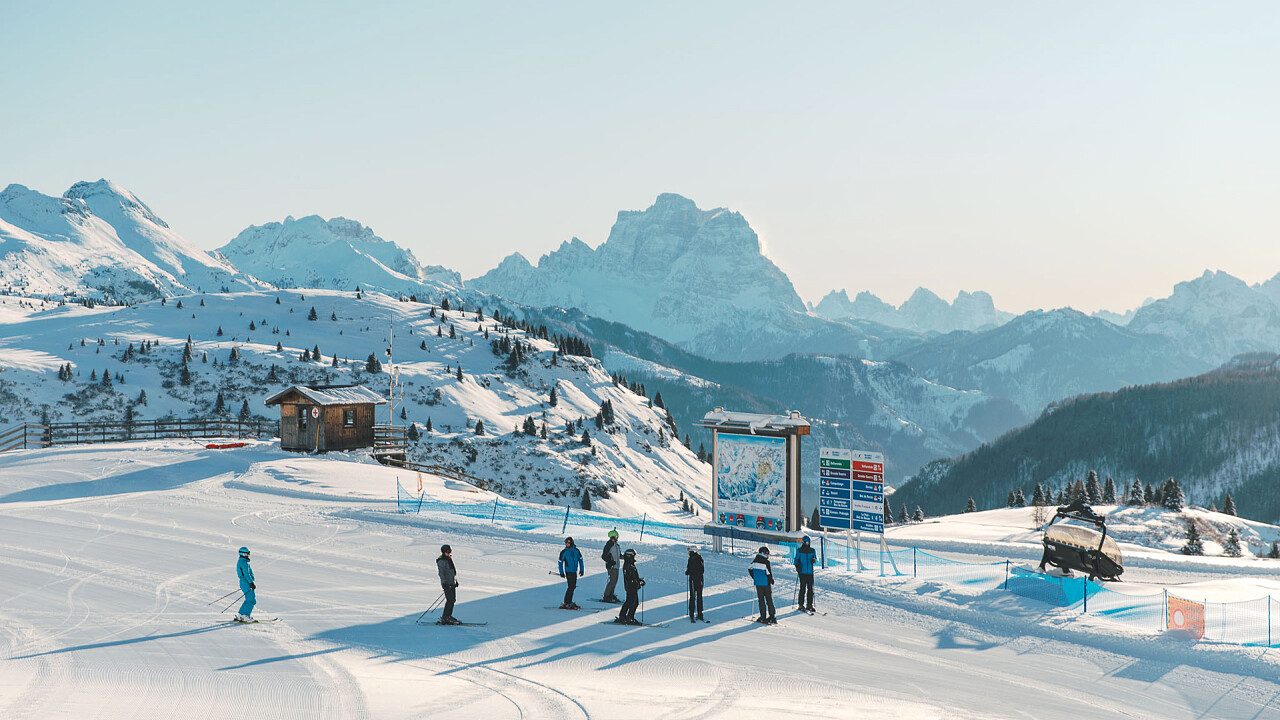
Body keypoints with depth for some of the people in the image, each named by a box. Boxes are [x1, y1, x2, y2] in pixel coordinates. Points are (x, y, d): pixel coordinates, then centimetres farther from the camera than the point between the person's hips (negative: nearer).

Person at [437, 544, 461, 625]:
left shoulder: (449, 559, 16)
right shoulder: (441, 561, -11)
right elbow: (441, 573, -17)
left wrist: (456, 580, 28)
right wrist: (444, 582, -25)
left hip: (453, 583, 9)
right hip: (447, 583, -9)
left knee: (453, 600, 9)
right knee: (450, 600, -14)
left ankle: (449, 616, 17)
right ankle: (444, 618, -15)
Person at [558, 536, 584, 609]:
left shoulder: (576, 550, 1)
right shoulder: (564, 552, -8)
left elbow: (580, 559, 11)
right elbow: (560, 562, -1)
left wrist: (581, 570, 9)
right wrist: (561, 573, -2)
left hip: (574, 572, 5)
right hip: (568, 572, -5)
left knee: (573, 586, 11)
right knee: (571, 587, -11)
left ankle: (569, 602, 23)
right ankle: (566, 604, -7)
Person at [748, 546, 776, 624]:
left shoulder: (754, 561, 4)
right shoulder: (766, 562, -14)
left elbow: (750, 570, 14)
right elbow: (769, 573, -16)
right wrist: (771, 581, -1)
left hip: (758, 584, 4)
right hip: (766, 584, -4)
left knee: (761, 600, 8)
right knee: (769, 600, 5)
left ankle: (763, 617, 5)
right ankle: (772, 616, 5)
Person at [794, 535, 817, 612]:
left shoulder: (812, 550, 11)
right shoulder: (799, 550, 3)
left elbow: (816, 560, 17)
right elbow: (796, 560, 7)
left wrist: (814, 560, -6)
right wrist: (797, 567, -10)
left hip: (810, 572, 3)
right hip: (802, 572, -3)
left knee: (810, 588, 1)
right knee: (803, 588, -6)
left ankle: (809, 605, 8)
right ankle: (801, 604, 1)